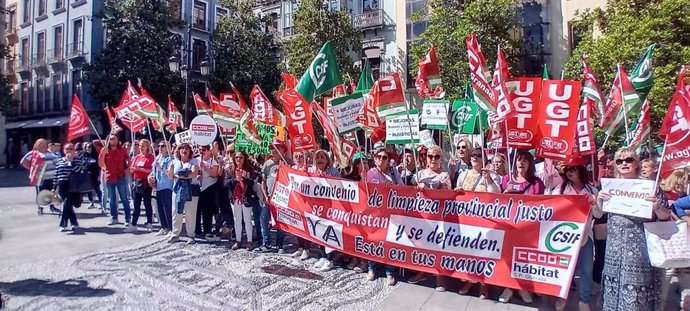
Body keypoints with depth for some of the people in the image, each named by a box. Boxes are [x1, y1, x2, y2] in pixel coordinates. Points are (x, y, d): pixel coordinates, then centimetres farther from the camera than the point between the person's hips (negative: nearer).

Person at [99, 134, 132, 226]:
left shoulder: (122, 150, 1)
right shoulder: (105, 150, 1)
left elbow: (128, 160, 13)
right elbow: (100, 164, -4)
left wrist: (127, 169, 0)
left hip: (120, 177, -1)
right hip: (109, 178, 2)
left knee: (124, 199, -1)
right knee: (111, 200, 10)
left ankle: (127, 219, 3)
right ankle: (114, 218, 20)